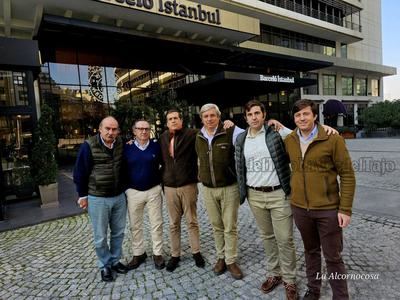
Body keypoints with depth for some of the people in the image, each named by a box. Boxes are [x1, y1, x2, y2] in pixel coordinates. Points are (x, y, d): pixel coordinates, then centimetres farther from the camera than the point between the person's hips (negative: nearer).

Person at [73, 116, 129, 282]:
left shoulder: (121, 143, -1)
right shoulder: (88, 146, -12)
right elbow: (80, 172, -7)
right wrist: (82, 195, -4)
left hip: (119, 196, 4)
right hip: (97, 198, -4)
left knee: (118, 232, 15)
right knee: (100, 236, 8)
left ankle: (115, 261, 34)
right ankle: (105, 266, 28)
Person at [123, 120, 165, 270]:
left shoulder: (156, 146, -2)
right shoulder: (127, 148, -1)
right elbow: (122, 169, 5)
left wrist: (161, 181, 2)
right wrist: (125, 189, 4)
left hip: (154, 190, 0)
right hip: (133, 192, 1)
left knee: (156, 224, 6)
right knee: (135, 225, 11)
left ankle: (157, 254, 22)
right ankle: (138, 253, 29)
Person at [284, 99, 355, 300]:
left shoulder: (333, 139, -11)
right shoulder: (288, 141, 1)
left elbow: (347, 175, -9)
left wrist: (345, 209, -11)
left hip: (328, 209, -4)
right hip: (299, 208, 4)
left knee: (333, 257, 10)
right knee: (310, 251, 21)